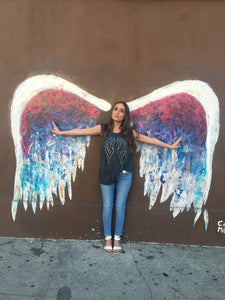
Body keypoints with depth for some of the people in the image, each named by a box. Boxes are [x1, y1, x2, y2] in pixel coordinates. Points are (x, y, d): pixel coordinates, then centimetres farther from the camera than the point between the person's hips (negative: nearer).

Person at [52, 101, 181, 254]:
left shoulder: (129, 132, 1)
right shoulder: (103, 129, 0)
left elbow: (150, 140, 7)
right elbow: (81, 131, 6)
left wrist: (169, 146, 11)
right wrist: (61, 132, 12)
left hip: (124, 175, 0)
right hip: (106, 174, 0)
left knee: (120, 206, 7)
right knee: (108, 206, 8)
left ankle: (117, 239, 24)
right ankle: (108, 239, 24)